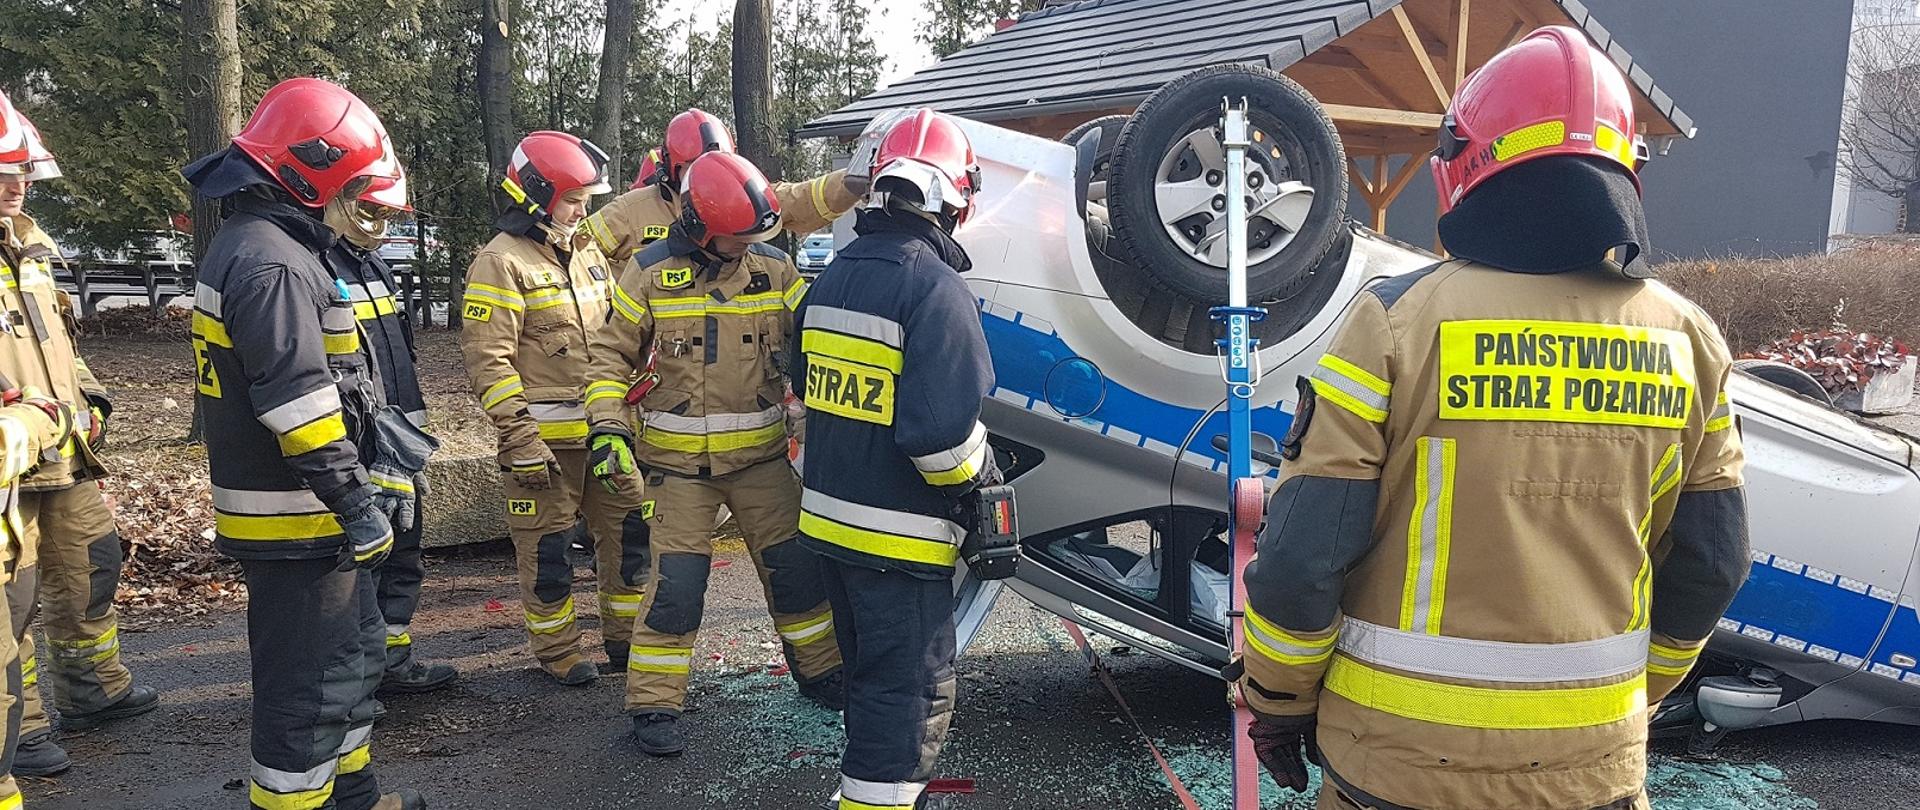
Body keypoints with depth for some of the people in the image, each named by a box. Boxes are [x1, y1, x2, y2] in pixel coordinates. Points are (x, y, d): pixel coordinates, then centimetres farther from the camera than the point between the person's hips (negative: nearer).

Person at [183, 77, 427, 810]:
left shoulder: (261, 245, 15)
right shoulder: (270, 263, -20)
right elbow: (299, 403, -26)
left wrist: (378, 444, 23)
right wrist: (357, 505, -22)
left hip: (308, 510, 11)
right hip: (295, 520, -11)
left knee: (354, 653, 22)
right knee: (311, 681, -1)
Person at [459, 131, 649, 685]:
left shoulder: (587, 254, 13)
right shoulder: (502, 262, -10)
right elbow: (488, 359, -16)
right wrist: (519, 440, -19)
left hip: (605, 429, 7)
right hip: (545, 438, -7)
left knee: (628, 530, 12)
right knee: (547, 549, 4)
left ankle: (625, 637, 27)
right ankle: (557, 652, 19)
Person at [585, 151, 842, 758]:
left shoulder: (774, 269, 0)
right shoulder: (650, 272, -6)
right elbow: (611, 354, 0)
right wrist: (609, 426, -11)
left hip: (761, 455, 3)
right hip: (679, 462, -3)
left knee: (795, 568, 8)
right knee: (676, 583, -3)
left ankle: (820, 672, 29)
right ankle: (654, 705, 12)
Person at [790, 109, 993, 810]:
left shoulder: (832, 278, 7)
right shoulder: (935, 288, -19)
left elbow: (806, 385, 17)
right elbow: (942, 431, -25)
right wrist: (980, 471, -6)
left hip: (828, 518, 9)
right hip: (900, 537, -8)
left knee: (870, 676, 25)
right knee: (910, 697, 3)